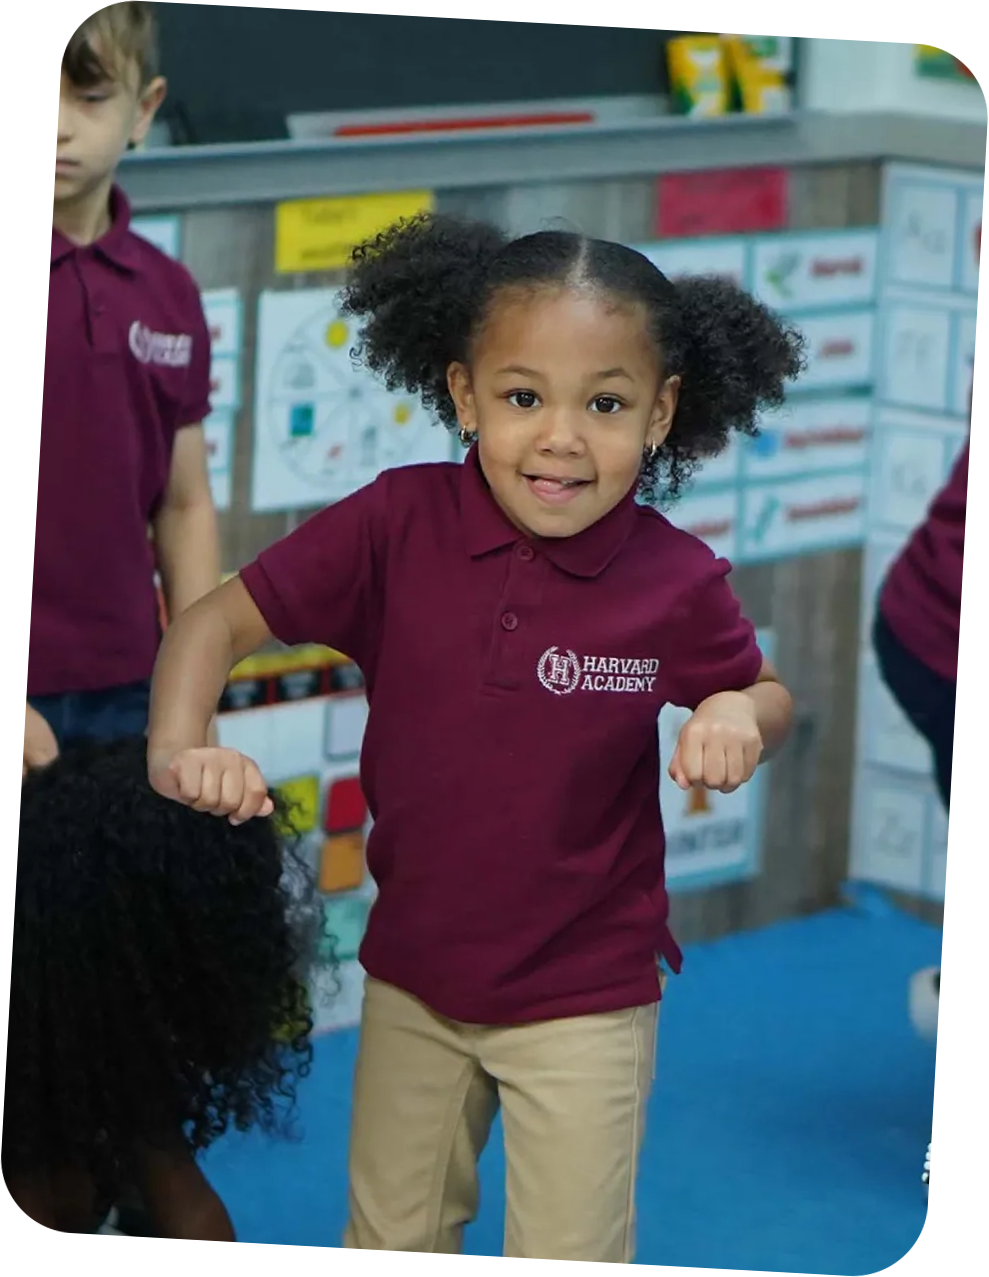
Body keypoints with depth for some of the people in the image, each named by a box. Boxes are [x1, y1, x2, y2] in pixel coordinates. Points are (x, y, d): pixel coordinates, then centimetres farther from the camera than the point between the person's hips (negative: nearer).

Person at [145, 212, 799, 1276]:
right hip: (413, 977, 2)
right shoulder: (397, 525, -17)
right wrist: (179, 750, -31)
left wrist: (739, 715, -22)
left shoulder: (677, 584, -17)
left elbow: (764, 693, 2)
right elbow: (217, 621, -13)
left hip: (585, 998, -2)